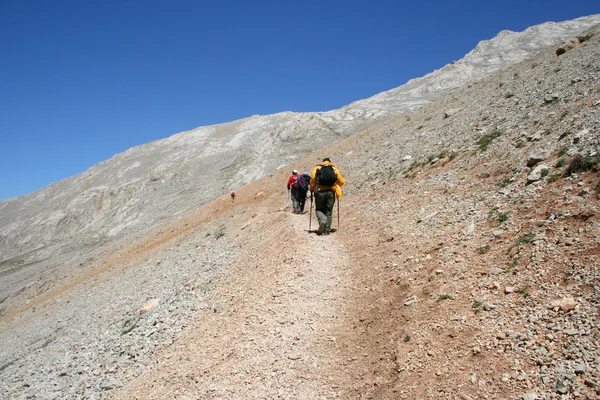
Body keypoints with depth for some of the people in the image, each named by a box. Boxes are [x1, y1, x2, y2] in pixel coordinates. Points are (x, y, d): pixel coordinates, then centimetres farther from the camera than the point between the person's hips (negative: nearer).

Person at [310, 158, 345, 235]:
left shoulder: (317, 167, 10)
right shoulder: (334, 168, 13)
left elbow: (312, 179, -3)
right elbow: (341, 181, 8)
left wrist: (312, 189, 11)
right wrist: (337, 188, 26)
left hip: (320, 191, -1)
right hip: (331, 191, 1)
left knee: (319, 209, 12)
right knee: (328, 211, 10)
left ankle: (322, 221, -18)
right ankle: (327, 230, 7)